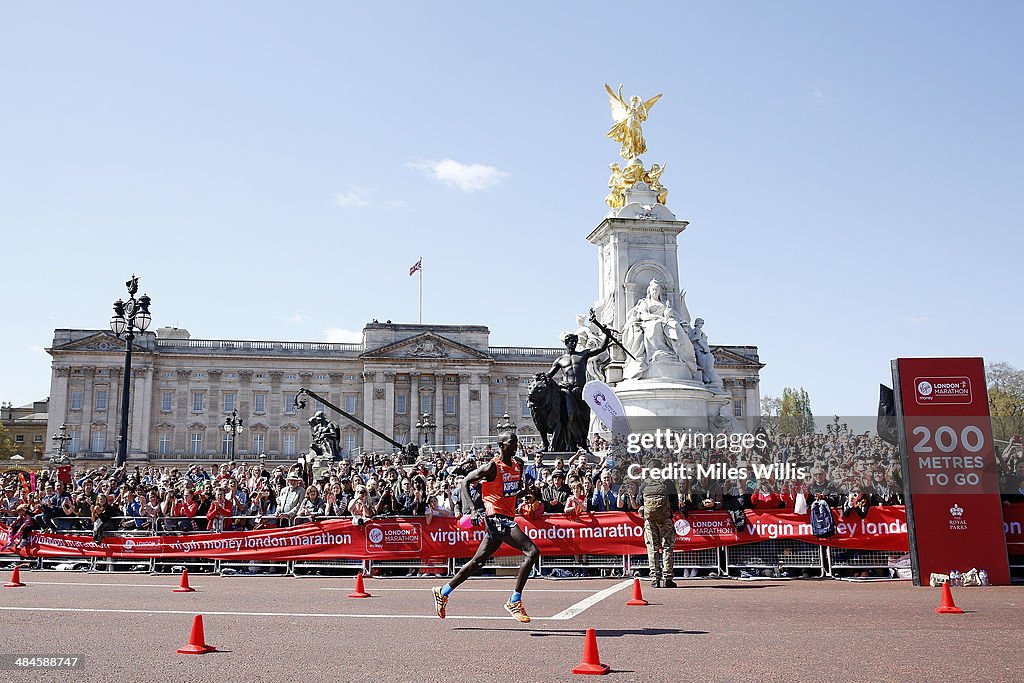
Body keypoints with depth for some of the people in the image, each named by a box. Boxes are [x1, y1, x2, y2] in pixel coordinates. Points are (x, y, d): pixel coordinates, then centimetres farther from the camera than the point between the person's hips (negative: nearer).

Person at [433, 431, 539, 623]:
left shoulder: (518, 465, 12)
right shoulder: (492, 467, -11)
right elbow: (465, 482, -8)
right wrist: (471, 508, -19)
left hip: (507, 519, 8)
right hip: (496, 518, -8)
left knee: (478, 562, 15)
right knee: (532, 552, -19)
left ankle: (443, 592, 28)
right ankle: (514, 602, -12)